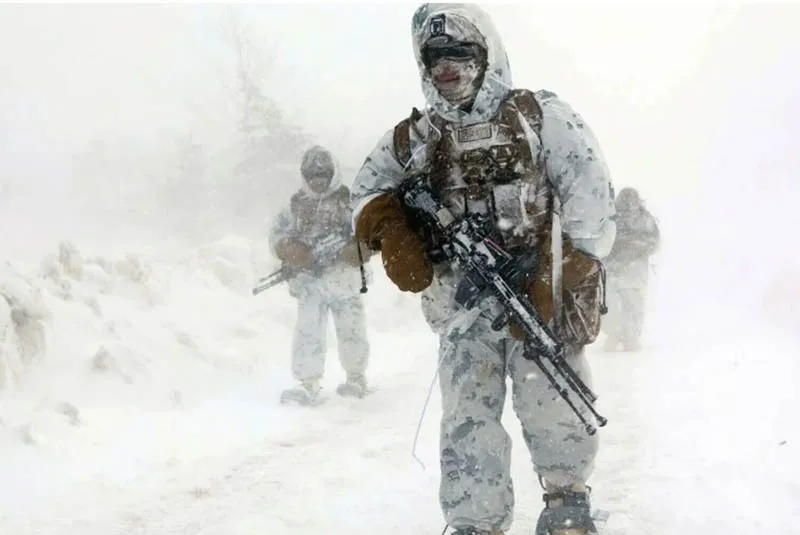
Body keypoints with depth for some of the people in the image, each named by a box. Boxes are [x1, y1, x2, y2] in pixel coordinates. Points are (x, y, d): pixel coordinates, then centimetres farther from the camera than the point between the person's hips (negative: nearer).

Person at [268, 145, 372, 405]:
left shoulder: (348, 199, 2)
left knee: (350, 329, 7)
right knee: (307, 331, -6)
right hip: (310, 279, 2)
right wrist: (287, 249, -5)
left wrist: (360, 248, -21)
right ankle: (308, 384, -5)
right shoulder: (297, 204, 12)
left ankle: (356, 377, 24)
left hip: (344, 276, -2)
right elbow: (277, 231, 16)